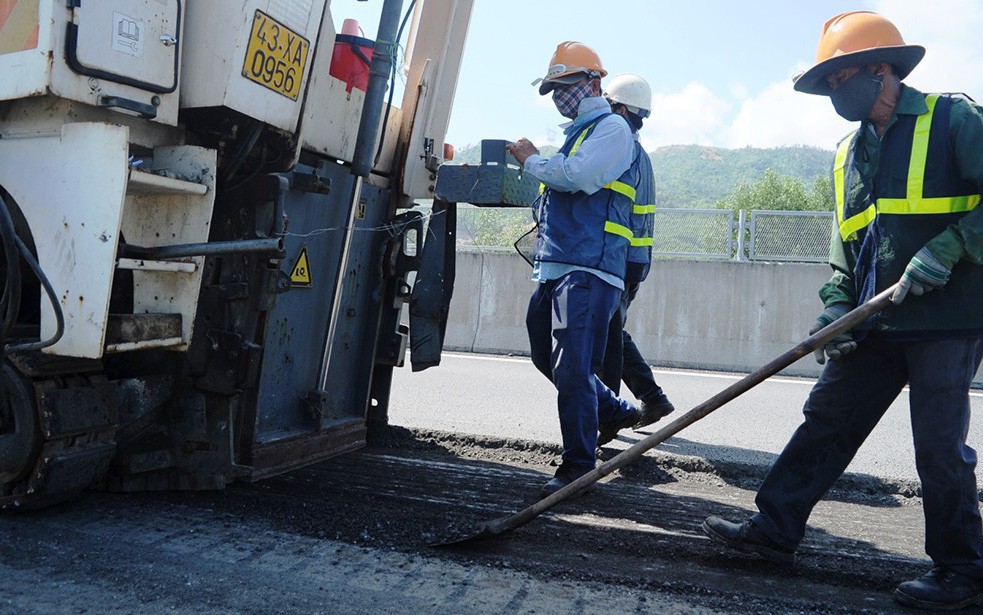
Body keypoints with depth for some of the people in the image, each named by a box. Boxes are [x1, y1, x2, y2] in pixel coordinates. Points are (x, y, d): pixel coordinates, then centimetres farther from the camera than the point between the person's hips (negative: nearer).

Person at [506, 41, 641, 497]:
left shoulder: (611, 128, -3)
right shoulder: (577, 133, 25)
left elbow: (576, 175, -19)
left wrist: (531, 160, -4)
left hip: (588, 270, -10)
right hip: (555, 268, 10)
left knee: (571, 366, -13)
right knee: (546, 356, 18)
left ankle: (578, 465, -2)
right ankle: (615, 412, 35)